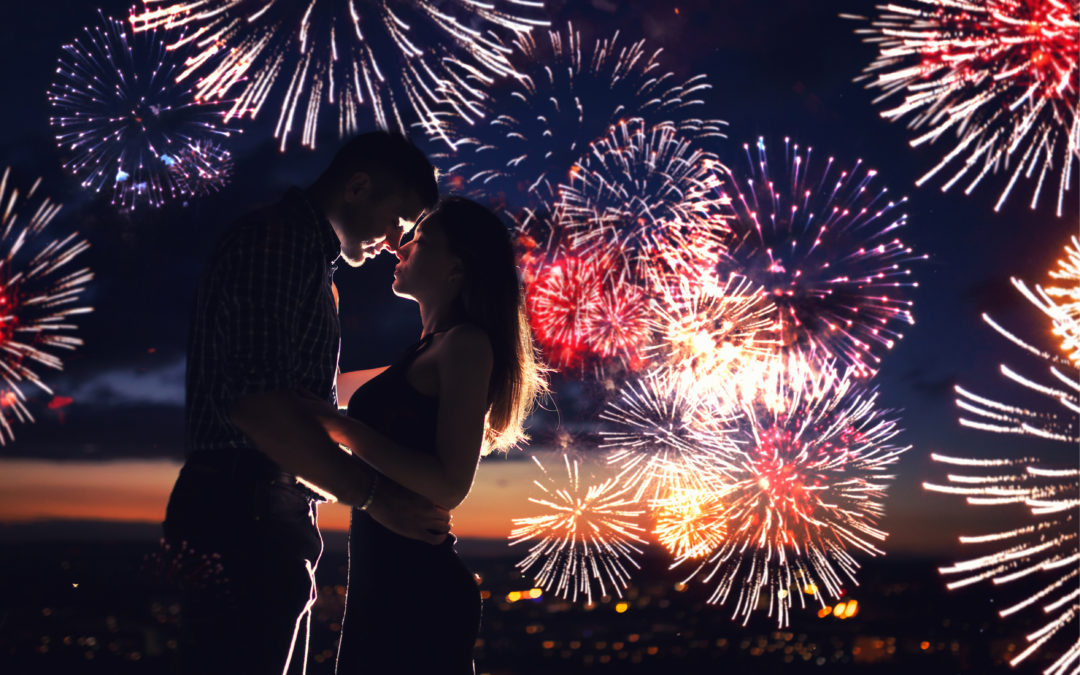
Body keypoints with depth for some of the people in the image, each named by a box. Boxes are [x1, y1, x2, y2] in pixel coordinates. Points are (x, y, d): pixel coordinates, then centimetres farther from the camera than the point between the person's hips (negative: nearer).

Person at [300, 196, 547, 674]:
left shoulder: (467, 344, -11)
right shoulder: (423, 356, 16)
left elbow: (449, 486, -19)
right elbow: (333, 385, 32)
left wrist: (344, 427, -17)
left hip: (419, 594, -9)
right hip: (378, 585, 9)